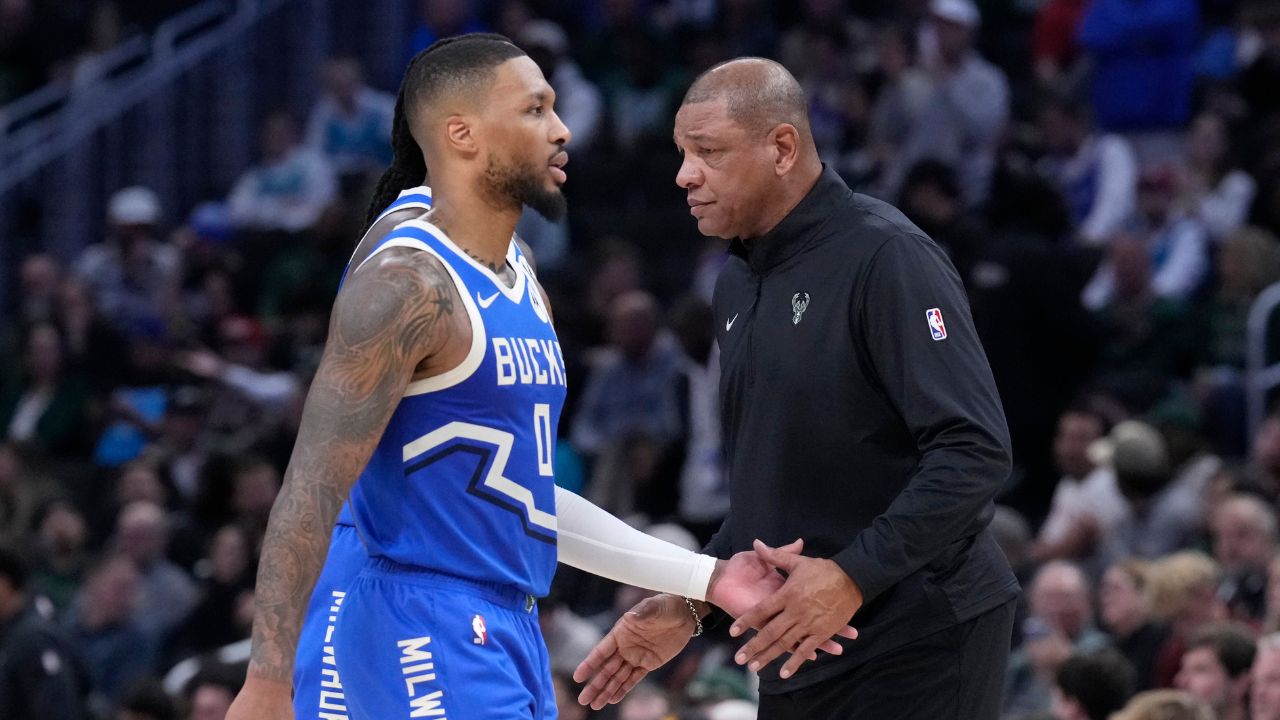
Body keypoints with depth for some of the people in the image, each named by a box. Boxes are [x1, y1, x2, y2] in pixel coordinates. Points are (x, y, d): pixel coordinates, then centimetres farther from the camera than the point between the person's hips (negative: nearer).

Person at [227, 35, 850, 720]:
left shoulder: (526, 289, 15)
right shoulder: (408, 285, -13)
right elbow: (312, 489, -18)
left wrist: (704, 579, 18)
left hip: (510, 633, 9)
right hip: (430, 633, -9)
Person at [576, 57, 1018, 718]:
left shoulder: (885, 258, -13)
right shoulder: (738, 282, 14)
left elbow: (974, 452, -20)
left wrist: (854, 576, -26)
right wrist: (690, 604, 14)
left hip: (917, 642, -8)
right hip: (800, 653, 8)